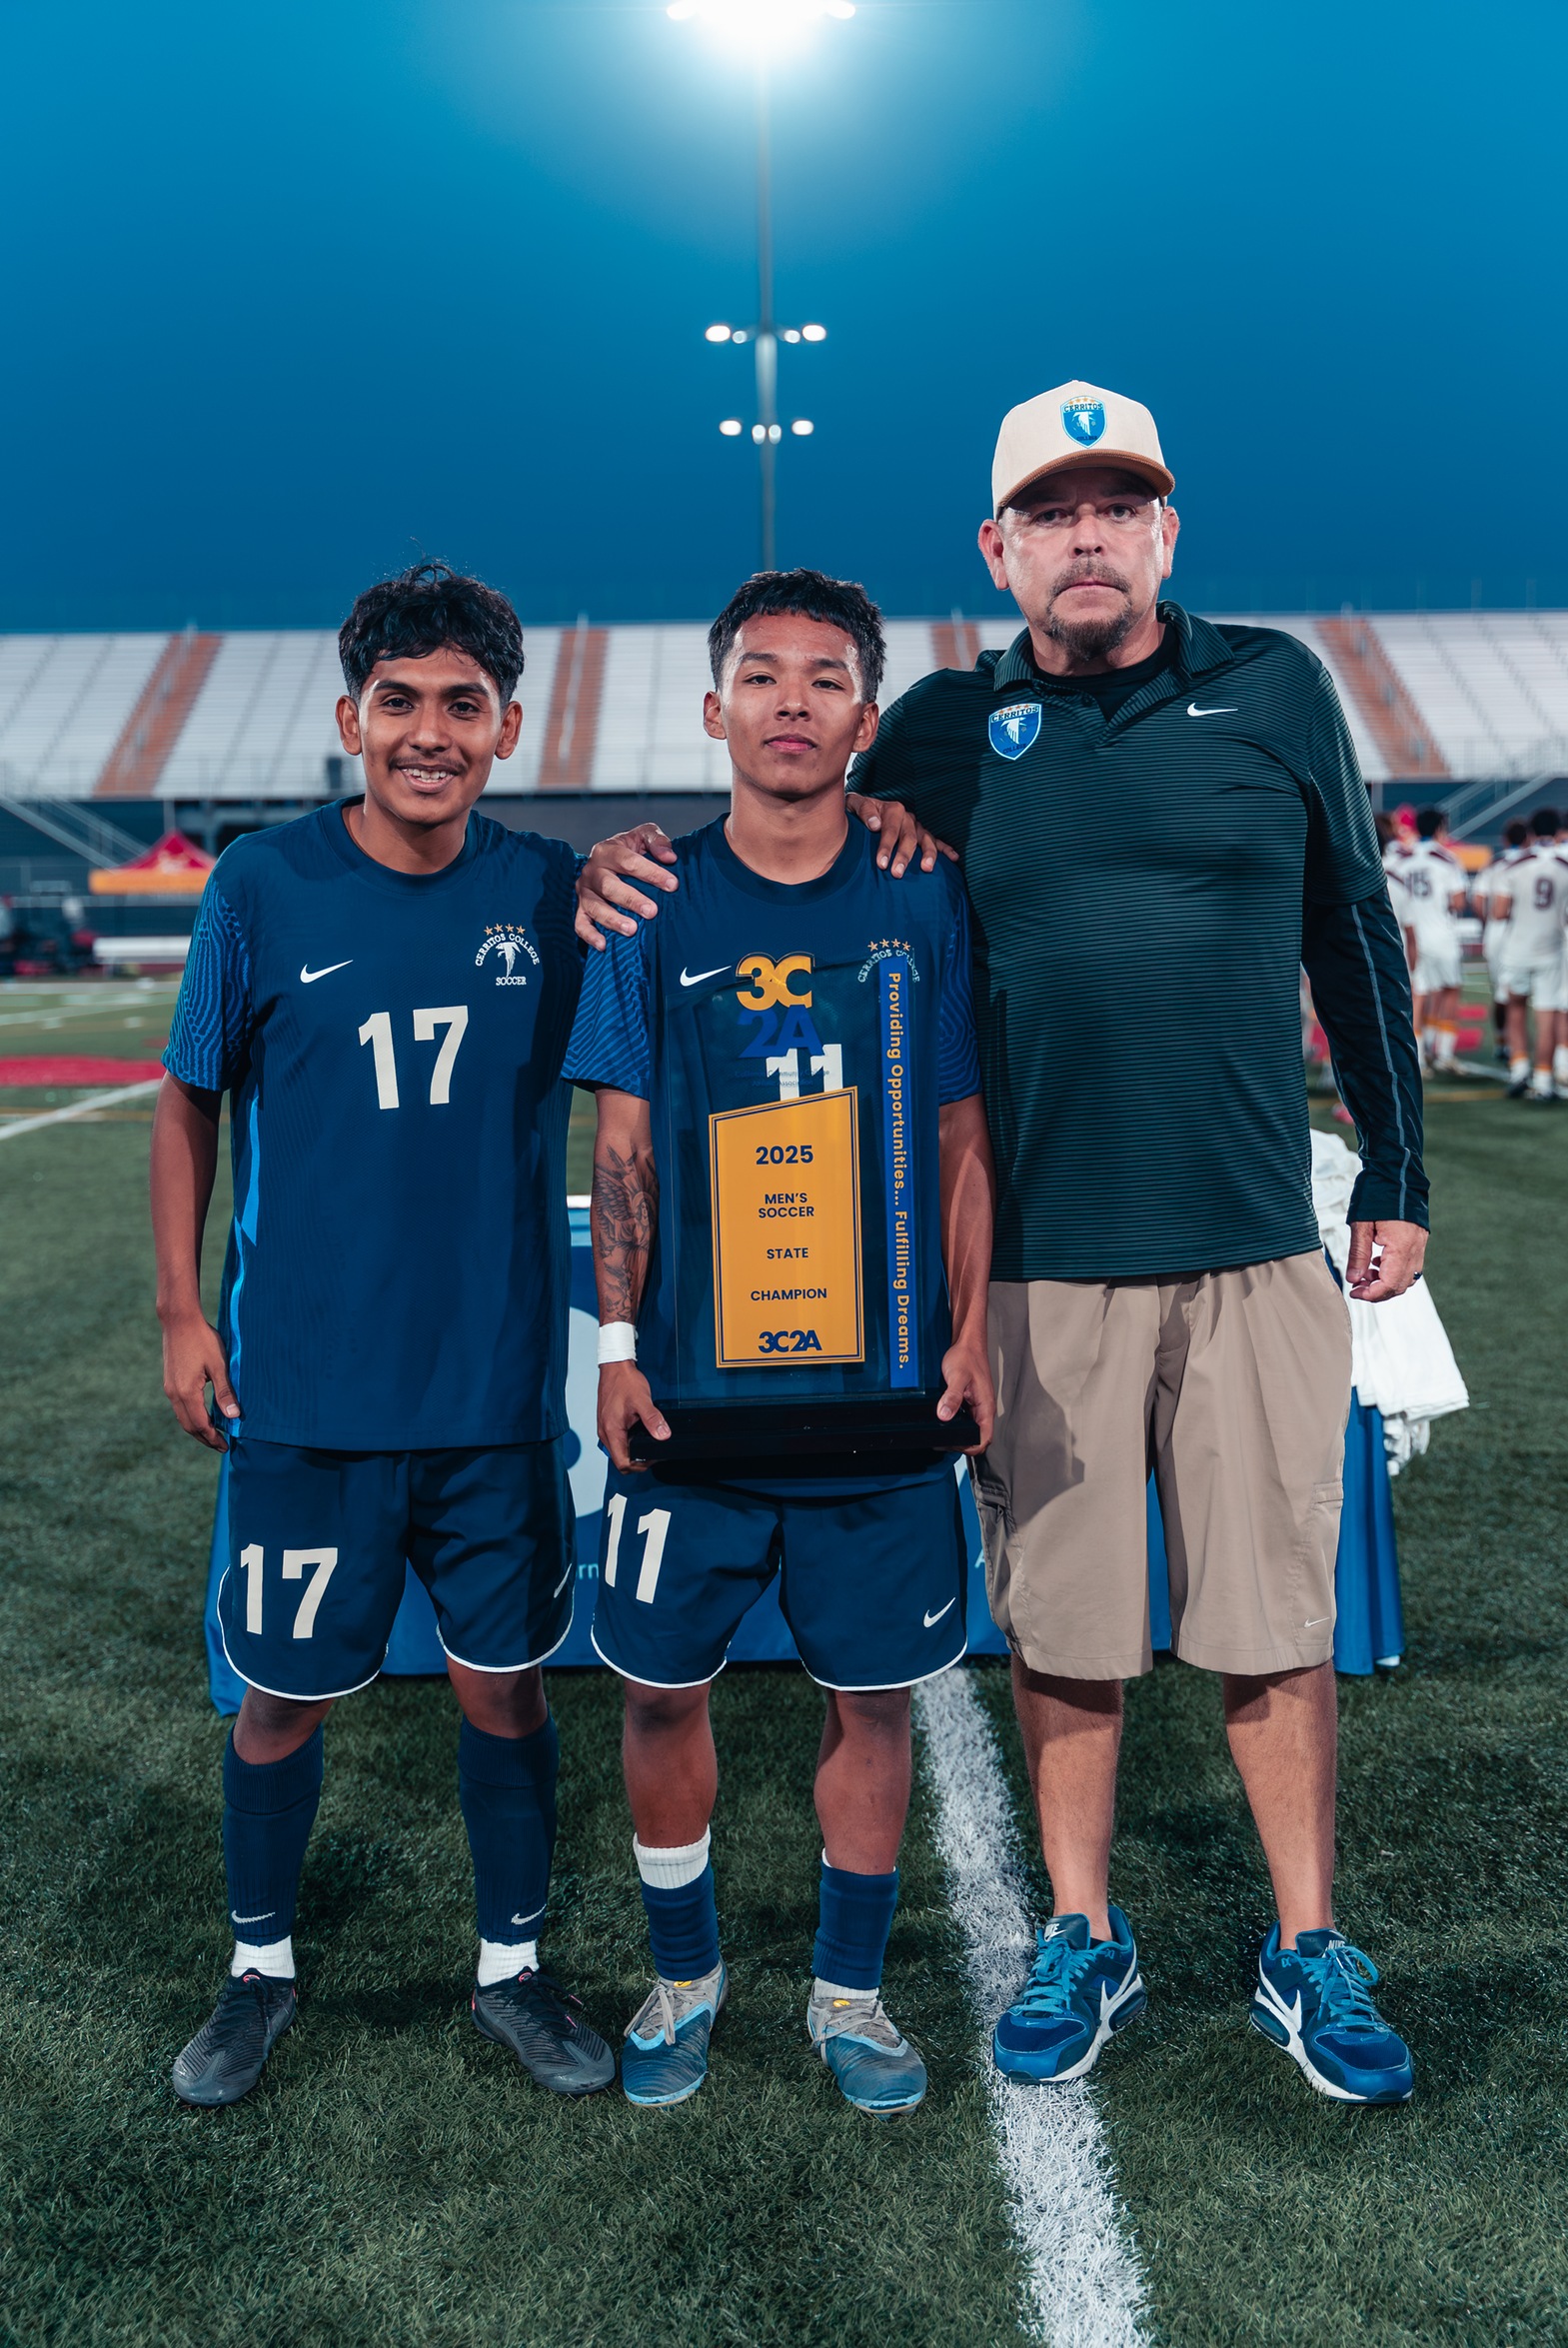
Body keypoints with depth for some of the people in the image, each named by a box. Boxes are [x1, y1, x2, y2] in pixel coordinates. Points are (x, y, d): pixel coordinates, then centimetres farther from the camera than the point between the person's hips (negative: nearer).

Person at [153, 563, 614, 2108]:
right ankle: (261, 1968, 38)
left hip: (500, 1387, 1)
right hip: (303, 1387, -1)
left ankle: (512, 1967, 35)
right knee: (285, 1693, 13)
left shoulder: (550, 891, -2)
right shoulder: (262, 886, -5)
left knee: (505, 1688, 12)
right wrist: (181, 1312, 0)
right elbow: (189, 1102, 4)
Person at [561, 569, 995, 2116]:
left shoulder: (923, 903, 3)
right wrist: (619, 1343, -4)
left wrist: (972, 1332, -1)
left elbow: (961, 1143, 6)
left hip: (882, 1391, 0)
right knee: (661, 1688, 9)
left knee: (873, 1698, 10)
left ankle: (848, 1990, 31)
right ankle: (683, 1973, 33)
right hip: (690, 1383, 0)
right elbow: (623, 1146, 3)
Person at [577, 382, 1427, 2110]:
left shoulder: (1274, 688, 6)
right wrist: (639, 861, -7)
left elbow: (1354, 936, 11)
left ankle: (1308, 1956, 29)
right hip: (1040, 1267, 0)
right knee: (1061, 1626, 10)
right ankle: (1083, 1940, 31)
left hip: (1257, 1255, 0)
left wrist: (1395, 1177, 11)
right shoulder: (948, 726, 5)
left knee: (1277, 1624, 9)